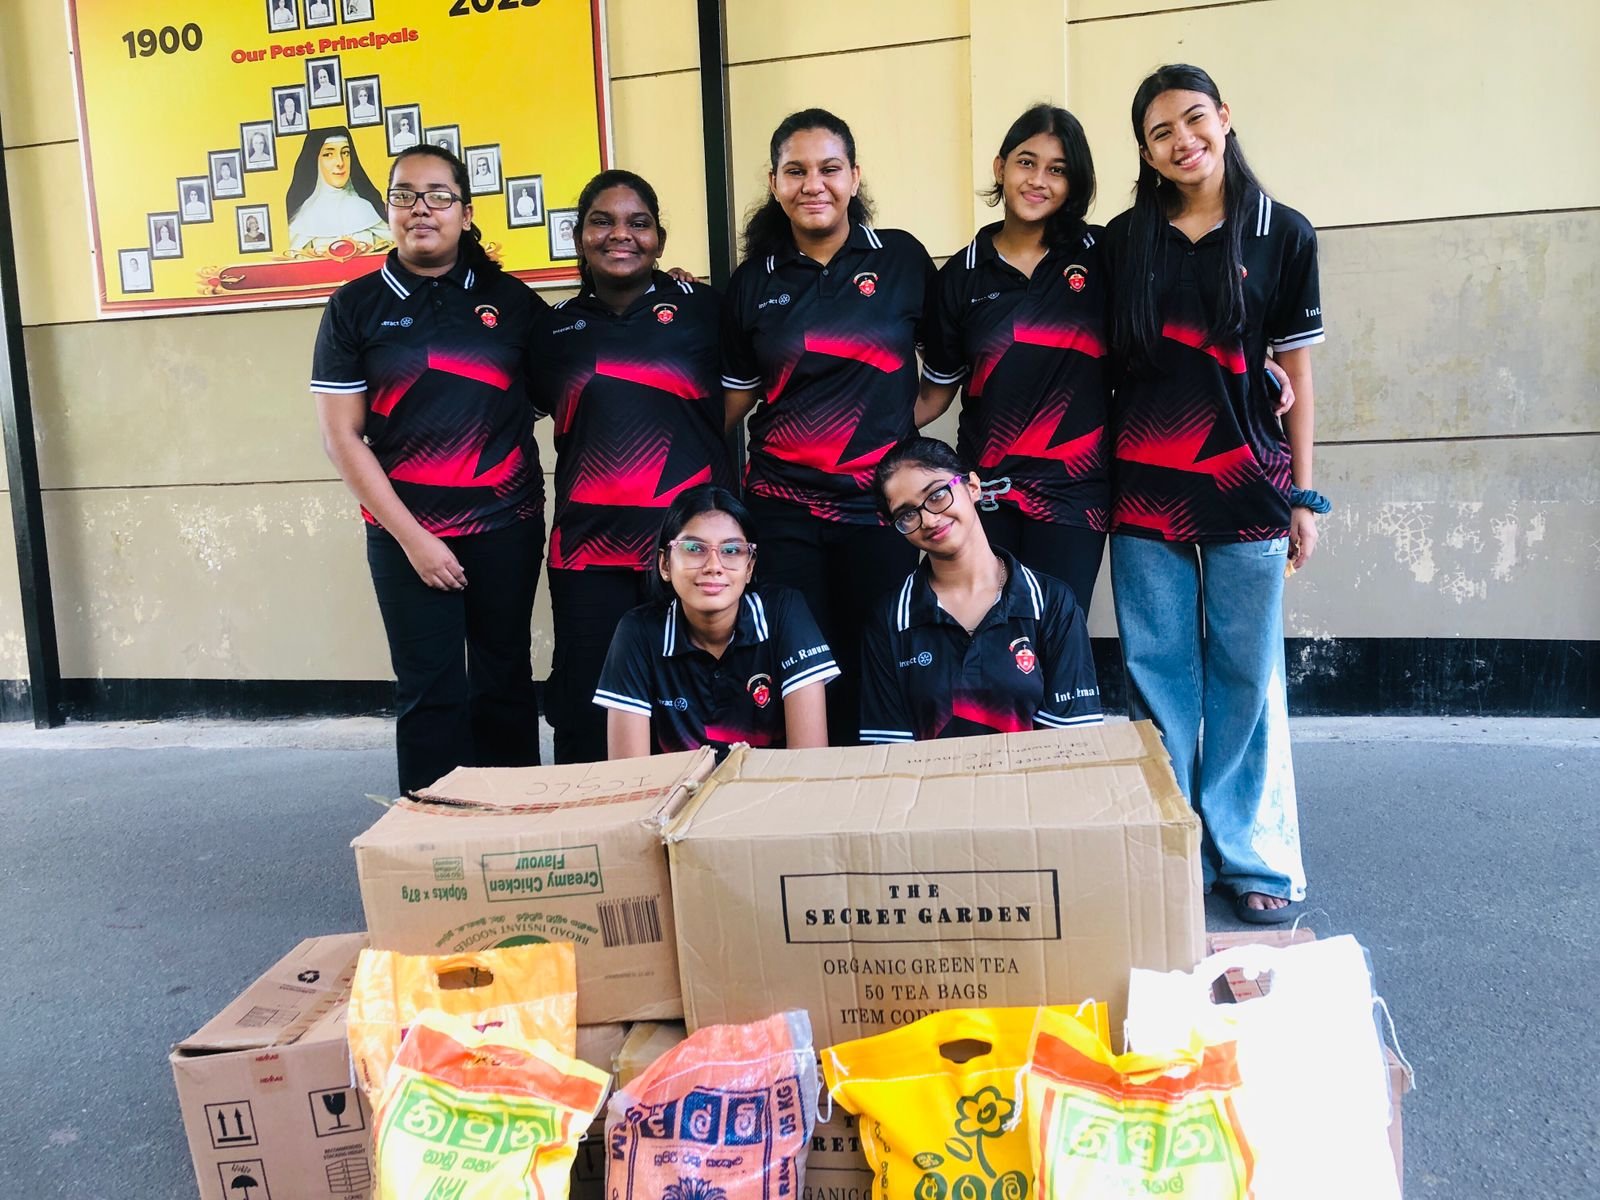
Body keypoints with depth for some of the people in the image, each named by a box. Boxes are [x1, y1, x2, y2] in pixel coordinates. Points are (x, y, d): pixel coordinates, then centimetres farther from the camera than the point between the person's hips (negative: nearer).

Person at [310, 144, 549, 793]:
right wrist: (410, 536, -8)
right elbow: (342, 434, -1)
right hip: (406, 529, -1)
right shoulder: (355, 306, 2)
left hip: (505, 524, 1)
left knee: (505, 685, 9)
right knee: (430, 693, 1)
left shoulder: (510, 299, 6)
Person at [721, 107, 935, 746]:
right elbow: (735, 396, 12)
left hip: (877, 502, -1)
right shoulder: (753, 281, 7)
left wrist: (903, 421, -3)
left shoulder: (902, 258, 3)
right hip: (782, 509, 1)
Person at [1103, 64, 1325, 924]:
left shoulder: (1282, 234, 4)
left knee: (1246, 676, 3)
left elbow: (1296, 376, 4)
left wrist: (1302, 496, 2)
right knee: (1157, 675, 5)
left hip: (1245, 487, -1)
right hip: (1142, 492, 1)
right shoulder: (1122, 240, 7)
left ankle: (1254, 857, 16)